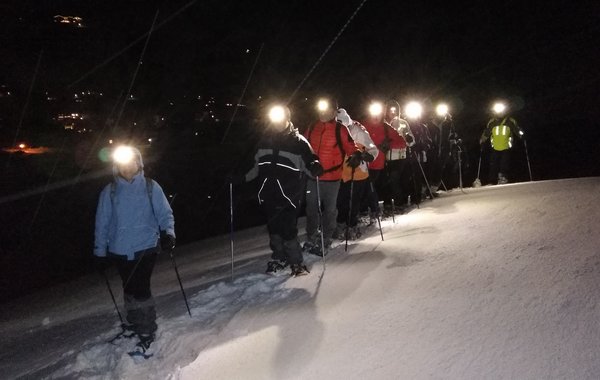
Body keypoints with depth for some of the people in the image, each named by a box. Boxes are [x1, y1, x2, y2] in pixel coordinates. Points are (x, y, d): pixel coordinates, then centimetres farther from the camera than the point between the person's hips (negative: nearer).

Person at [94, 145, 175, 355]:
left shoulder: (151, 187, -1)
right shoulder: (109, 191, 3)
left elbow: (165, 214, 2)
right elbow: (102, 222, 8)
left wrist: (168, 233, -15)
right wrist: (100, 251, 9)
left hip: (146, 247, -3)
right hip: (120, 250, 3)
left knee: (140, 289, -11)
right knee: (129, 289, 13)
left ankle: (147, 331, 3)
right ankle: (135, 323, 34)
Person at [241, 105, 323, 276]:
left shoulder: (298, 141, -3)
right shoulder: (265, 140, 11)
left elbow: (310, 162, -2)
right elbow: (257, 166, 23)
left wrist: (314, 168, -24)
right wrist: (243, 177, 18)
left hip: (289, 195, -5)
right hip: (268, 195, 5)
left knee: (288, 230, -10)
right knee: (274, 228, 11)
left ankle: (296, 261, 7)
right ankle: (279, 257, 28)